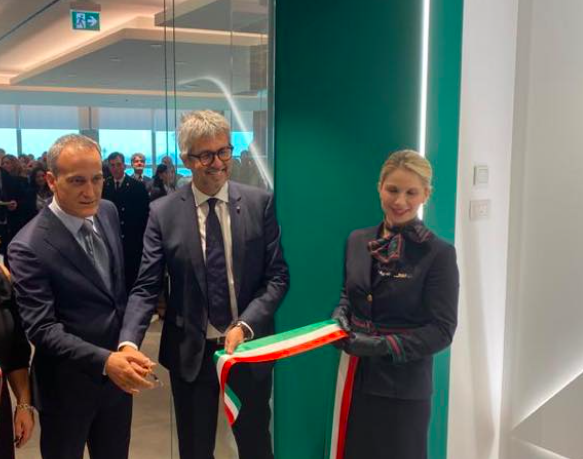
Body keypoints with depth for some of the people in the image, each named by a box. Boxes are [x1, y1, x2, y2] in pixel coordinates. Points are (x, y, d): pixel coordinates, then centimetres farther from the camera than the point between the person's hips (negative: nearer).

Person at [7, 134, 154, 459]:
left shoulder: (109, 212, -2)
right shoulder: (29, 247, -22)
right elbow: (42, 329, -23)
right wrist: (104, 361, -33)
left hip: (117, 374, 6)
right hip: (68, 384, -5)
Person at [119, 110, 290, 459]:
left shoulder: (261, 203, -5)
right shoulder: (163, 213, -6)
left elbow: (278, 275, -6)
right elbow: (146, 287, -8)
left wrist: (244, 326, -19)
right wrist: (129, 342, -24)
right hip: (191, 352, 0)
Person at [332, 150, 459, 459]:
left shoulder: (439, 253, -12)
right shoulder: (357, 241, 3)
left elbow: (442, 330, -13)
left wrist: (382, 345, -22)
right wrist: (340, 319, -5)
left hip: (403, 389, -4)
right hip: (354, 379, 5)